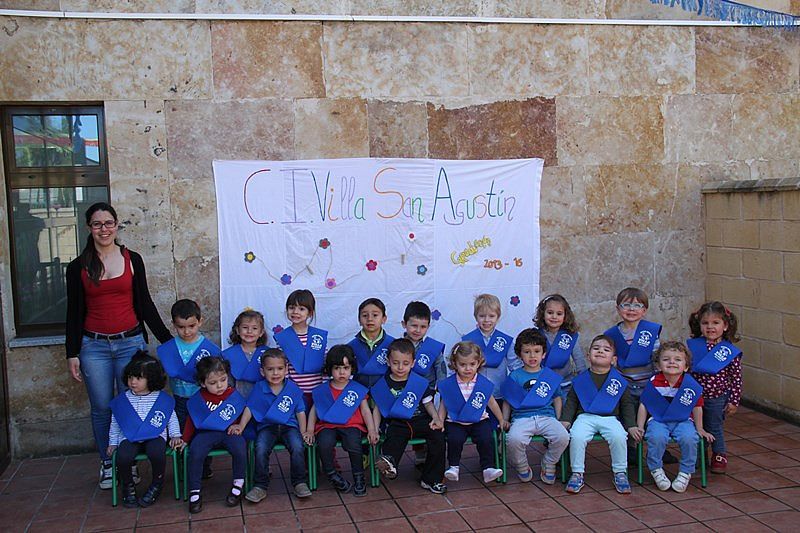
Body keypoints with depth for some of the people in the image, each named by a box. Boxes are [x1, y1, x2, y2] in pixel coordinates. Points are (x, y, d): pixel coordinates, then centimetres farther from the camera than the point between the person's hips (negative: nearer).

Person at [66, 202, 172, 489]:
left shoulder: (132, 260, 4)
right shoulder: (78, 267, 3)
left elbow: (145, 304, 8)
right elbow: (74, 312, 6)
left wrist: (167, 339, 6)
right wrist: (72, 354, 3)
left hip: (130, 342, 0)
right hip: (93, 346, 0)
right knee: (101, 408, 4)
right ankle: (107, 464, 21)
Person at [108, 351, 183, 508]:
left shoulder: (163, 399, 5)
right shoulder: (121, 401, 9)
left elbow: (172, 419, 15)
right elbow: (114, 424, 18)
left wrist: (175, 435, 6)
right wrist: (112, 443, 15)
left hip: (155, 436, -1)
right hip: (129, 438, 1)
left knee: (156, 453, -34)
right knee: (122, 457, -30)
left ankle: (157, 484, -5)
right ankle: (128, 486, 1)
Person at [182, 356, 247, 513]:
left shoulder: (234, 396, 5)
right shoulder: (198, 399, 6)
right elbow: (192, 421, 13)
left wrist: (237, 426, -6)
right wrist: (184, 439, 7)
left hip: (229, 432, 0)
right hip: (206, 433, 1)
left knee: (240, 448, -31)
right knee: (195, 453, -29)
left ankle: (238, 484, -6)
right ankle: (194, 492, -12)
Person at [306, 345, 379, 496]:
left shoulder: (358, 389, 11)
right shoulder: (321, 391, 12)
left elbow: (366, 411, 10)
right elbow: (314, 411, 12)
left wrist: (371, 430, -3)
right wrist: (310, 431, -2)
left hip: (351, 425, -1)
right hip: (327, 426, 1)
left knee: (353, 444, -32)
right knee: (324, 443, -32)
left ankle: (359, 477, -8)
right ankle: (332, 474, -7)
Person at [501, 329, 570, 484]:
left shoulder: (551, 376, 15)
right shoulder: (514, 377, 10)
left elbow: (557, 399, 20)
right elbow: (507, 402, 14)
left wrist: (558, 420, 10)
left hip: (547, 416, 2)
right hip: (522, 417, -2)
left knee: (563, 437, -28)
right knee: (513, 439, -34)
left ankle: (548, 466, 3)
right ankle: (522, 468, 0)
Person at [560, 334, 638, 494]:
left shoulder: (619, 380, 9)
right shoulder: (580, 380, 10)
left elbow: (627, 405, 13)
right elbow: (571, 401, 14)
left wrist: (631, 426, 3)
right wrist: (565, 420, 0)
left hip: (609, 418, 0)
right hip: (585, 417, 0)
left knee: (619, 437, -30)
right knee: (577, 437, -29)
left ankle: (620, 473, -9)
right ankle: (577, 474, -13)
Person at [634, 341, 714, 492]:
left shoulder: (691, 385, -5)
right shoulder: (654, 383, -6)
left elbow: (697, 407, 9)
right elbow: (644, 405, 2)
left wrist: (700, 429, 11)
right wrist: (640, 427, -1)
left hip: (683, 421, 1)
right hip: (658, 420, -1)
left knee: (689, 438, -30)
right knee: (657, 437, -32)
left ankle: (685, 472, -5)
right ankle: (656, 470, -7)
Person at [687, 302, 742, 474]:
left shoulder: (730, 351, -9)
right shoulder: (692, 346, -5)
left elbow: (736, 378, -5)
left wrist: (734, 401, -5)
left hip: (717, 399, -2)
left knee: (715, 430, 9)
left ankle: (719, 457, 29)